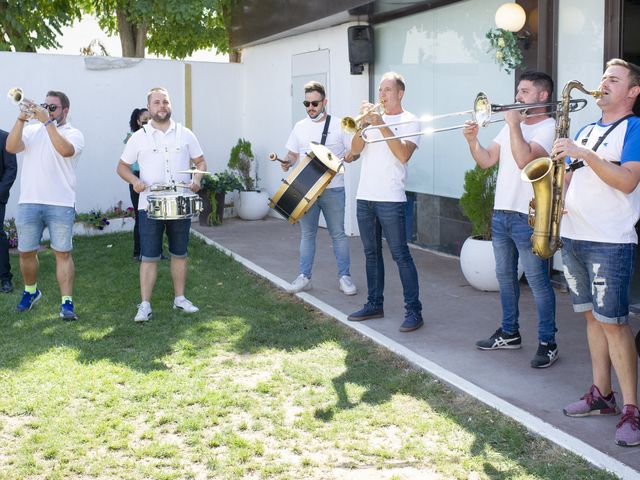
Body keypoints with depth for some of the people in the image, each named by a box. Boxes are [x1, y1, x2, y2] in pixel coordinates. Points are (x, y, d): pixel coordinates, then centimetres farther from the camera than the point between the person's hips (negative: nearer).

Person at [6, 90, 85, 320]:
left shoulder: (73, 133, 3)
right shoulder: (32, 130, 13)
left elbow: (65, 149, -19)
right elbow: (11, 147, -3)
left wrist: (47, 121, -19)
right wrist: (21, 119, -10)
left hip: (61, 204, -3)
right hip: (29, 202, 4)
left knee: (63, 253, -5)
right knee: (26, 252, 11)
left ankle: (67, 302, -3)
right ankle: (30, 291, 34)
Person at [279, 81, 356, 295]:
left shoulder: (338, 125, -1)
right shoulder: (300, 127, 9)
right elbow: (293, 154, 16)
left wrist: (345, 158, -21)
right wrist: (287, 162, -6)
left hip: (333, 189, -3)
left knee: (338, 233, 3)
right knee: (307, 234, 9)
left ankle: (344, 277, 11)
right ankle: (304, 277, 16)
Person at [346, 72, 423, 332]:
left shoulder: (409, 121, -1)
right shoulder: (373, 117, 14)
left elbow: (403, 154, -17)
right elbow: (355, 150, 4)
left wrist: (381, 124, -17)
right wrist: (363, 123, -11)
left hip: (390, 199, -6)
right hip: (364, 196, 6)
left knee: (400, 255, -6)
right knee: (371, 253, 13)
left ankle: (413, 310, -2)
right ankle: (374, 304, 23)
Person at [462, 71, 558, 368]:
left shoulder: (549, 127, -9)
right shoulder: (512, 127, 16)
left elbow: (524, 160, -25)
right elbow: (486, 161, 11)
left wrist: (514, 124, -17)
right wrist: (472, 141, -6)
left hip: (529, 217, -8)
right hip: (501, 213, 8)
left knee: (538, 282, -3)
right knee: (505, 277, 16)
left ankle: (547, 343, 4)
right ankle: (509, 333, 28)